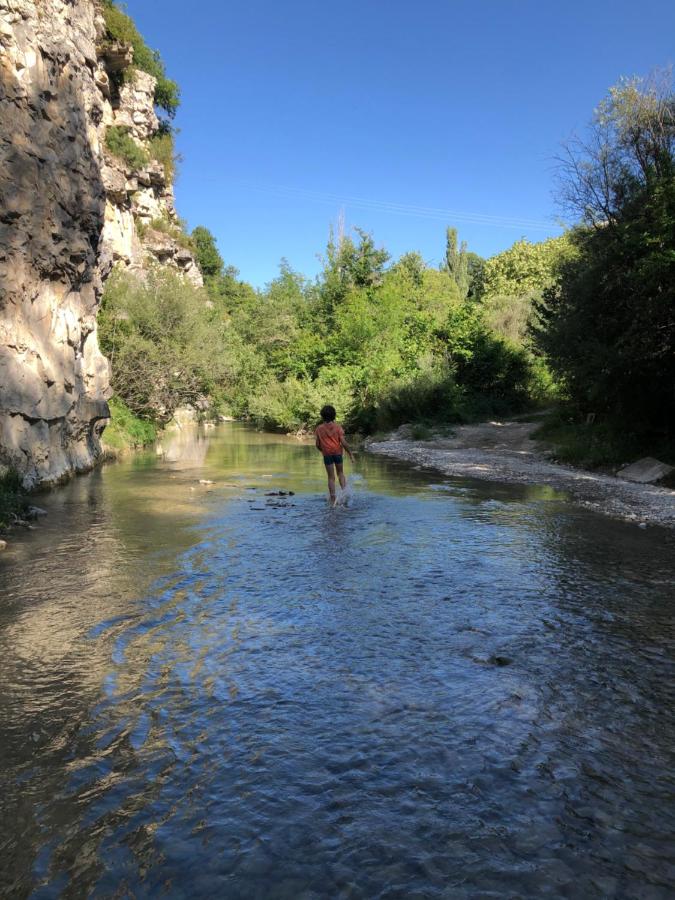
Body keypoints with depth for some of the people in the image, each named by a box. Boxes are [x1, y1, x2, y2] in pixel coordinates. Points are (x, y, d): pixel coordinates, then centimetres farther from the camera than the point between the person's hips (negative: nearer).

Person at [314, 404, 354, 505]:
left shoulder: (319, 428, -2)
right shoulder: (337, 427, -5)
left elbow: (317, 445, 0)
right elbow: (343, 442, -10)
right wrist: (350, 453, -2)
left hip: (327, 454, 0)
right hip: (337, 453, 0)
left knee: (331, 477, 6)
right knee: (340, 472, 21)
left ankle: (333, 499, 4)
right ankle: (344, 490, 0)